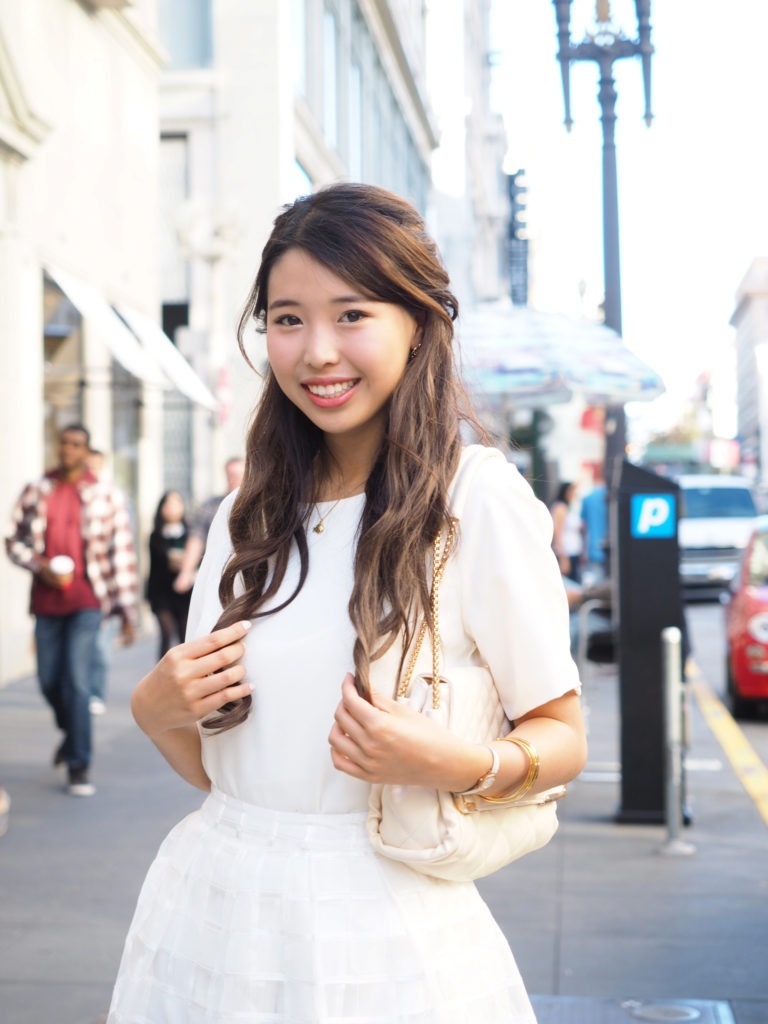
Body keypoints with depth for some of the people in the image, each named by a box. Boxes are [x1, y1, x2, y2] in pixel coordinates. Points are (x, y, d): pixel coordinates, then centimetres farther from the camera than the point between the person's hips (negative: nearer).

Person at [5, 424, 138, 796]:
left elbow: (122, 555, 0)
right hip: (46, 601, 3)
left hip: (87, 601, -3)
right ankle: (72, 731, 40)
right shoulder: (36, 492, 6)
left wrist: (127, 611, -2)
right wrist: (40, 565, -9)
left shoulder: (107, 496, -1)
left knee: (77, 679, -12)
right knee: (49, 681, 10)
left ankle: (79, 766, -3)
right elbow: (14, 540, 10)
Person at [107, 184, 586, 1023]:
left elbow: (562, 739, -6)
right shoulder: (245, 515, 5)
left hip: (379, 934, -4)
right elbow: (213, 764, 11)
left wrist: (460, 765, -25)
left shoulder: (481, 500, -11)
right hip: (211, 914, 5)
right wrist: (154, 708, -9)